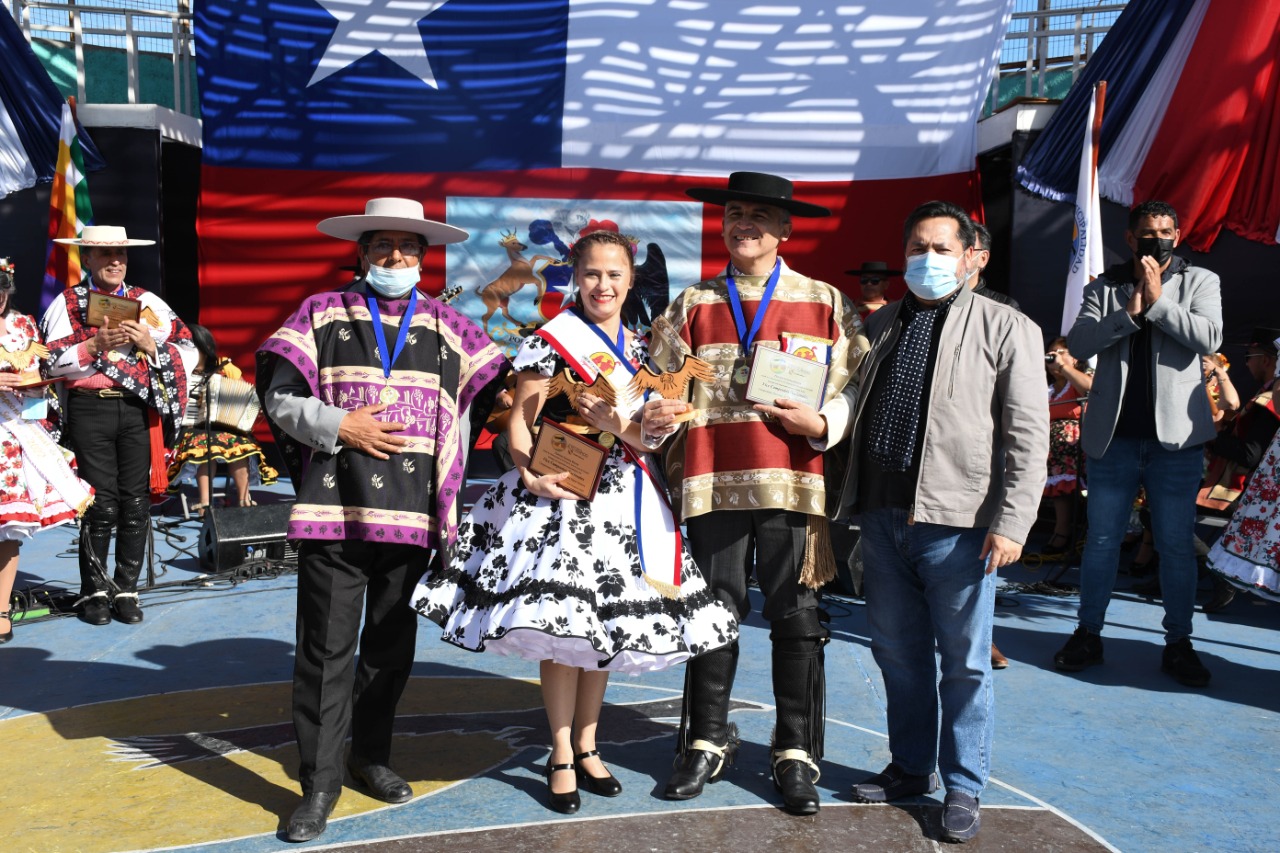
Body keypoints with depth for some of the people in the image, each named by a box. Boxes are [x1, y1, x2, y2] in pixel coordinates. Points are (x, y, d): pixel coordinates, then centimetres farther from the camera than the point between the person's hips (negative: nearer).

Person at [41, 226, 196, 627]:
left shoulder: (148, 303, 13)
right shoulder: (67, 303, 8)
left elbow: (188, 354, 8)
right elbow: (53, 363, -2)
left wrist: (150, 344, -8)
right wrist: (95, 345, -14)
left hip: (140, 409, 2)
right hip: (90, 410, -2)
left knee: (136, 502, 2)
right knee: (102, 504, -2)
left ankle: (127, 590, 13)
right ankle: (94, 591, 12)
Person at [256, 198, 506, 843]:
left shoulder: (448, 327, 12)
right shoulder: (322, 314, 8)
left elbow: (502, 393, 11)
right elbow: (279, 396, 2)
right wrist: (339, 426, -11)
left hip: (414, 514, 2)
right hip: (333, 506, -2)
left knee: (392, 645, 13)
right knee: (326, 649, 0)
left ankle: (371, 755, 31)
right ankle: (319, 782, 12)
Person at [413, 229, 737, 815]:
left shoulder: (639, 350, 12)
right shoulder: (550, 342, -4)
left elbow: (650, 433, 9)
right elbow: (520, 426, -6)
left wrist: (617, 423, -13)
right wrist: (531, 476, -24)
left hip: (622, 501, 6)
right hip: (562, 496, -5)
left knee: (604, 627, 11)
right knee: (561, 628, -4)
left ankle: (586, 748, 25)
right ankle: (561, 758, 11)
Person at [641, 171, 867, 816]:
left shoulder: (825, 303, 8)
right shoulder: (693, 306, 13)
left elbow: (857, 385, 4)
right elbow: (663, 382, 9)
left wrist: (821, 423, -14)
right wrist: (655, 415, -11)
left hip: (794, 481, -1)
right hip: (712, 480, 2)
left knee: (794, 616, 5)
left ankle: (796, 754, 18)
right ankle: (707, 742, 26)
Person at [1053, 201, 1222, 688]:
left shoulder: (1199, 282, 6)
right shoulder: (1103, 289, 7)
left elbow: (1209, 338, -10)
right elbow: (1078, 343, -7)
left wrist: (1157, 301, -14)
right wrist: (1129, 310, -17)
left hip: (1175, 438, 0)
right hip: (1112, 437, 1)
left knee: (1177, 546, 6)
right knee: (1101, 541, 8)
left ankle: (1178, 644, 19)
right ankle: (1089, 635, 19)